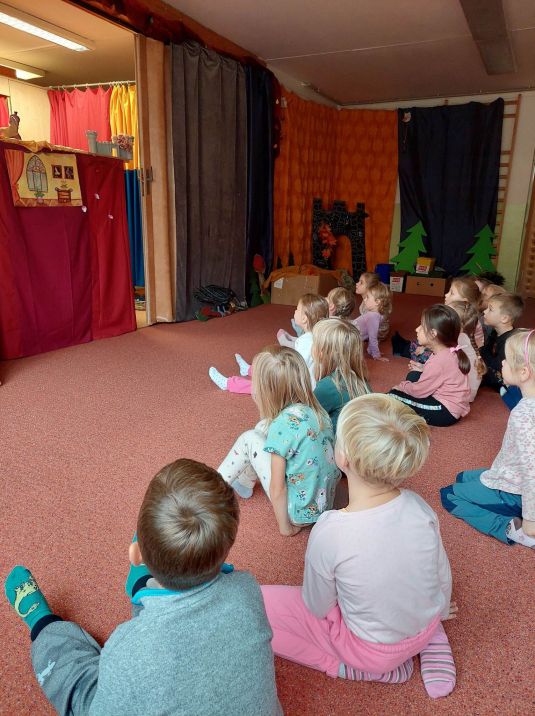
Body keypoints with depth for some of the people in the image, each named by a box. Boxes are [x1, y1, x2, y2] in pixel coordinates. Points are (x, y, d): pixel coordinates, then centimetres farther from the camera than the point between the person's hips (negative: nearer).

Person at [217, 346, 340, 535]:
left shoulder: (282, 424, -23)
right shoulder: (316, 410, -4)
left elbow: (277, 489, -18)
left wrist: (284, 527, -4)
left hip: (300, 512, -7)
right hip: (326, 502, 7)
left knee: (249, 440, -1)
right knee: (264, 428, 10)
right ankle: (245, 483, 32)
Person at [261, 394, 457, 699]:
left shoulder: (329, 532, -33)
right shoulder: (418, 505, -21)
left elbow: (318, 609, -15)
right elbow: (443, 574, -3)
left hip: (374, 651, -4)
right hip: (428, 627, 5)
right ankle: (432, 643, 15)